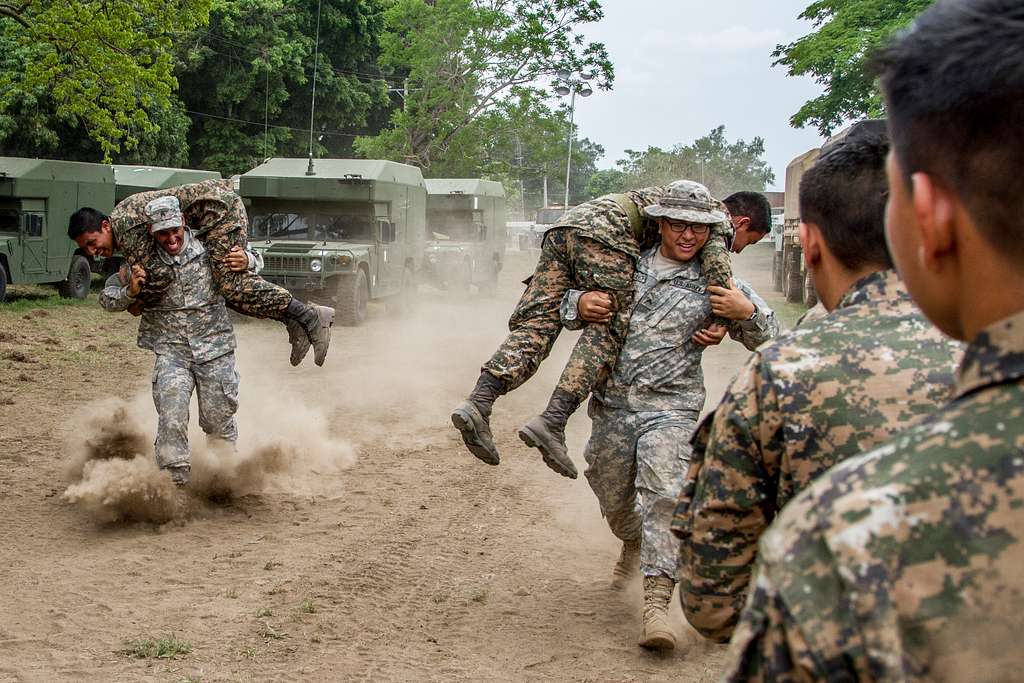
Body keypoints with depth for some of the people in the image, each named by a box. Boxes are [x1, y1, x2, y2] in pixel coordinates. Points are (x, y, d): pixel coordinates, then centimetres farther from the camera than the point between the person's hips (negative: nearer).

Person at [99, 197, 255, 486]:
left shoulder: (208, 247, -5)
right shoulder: (142, 262, -5)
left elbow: (253, 261, 9)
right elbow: (107, 298, 3)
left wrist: (245, 260, -15)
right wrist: (131, 292, -19)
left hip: (214, 347, 0)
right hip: (170, 350, 0)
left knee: (218, 419, 8)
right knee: (171, 418, -14)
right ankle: (176, 479, -3)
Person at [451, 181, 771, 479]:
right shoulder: (719, 217, 12)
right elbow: (716, 251, -11)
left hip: (566, 224, 8)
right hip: (604, 230, -8)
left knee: (536, 322, -4)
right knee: (607, 331, -11)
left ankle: (478, 403, -21)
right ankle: (552, 422, -27)